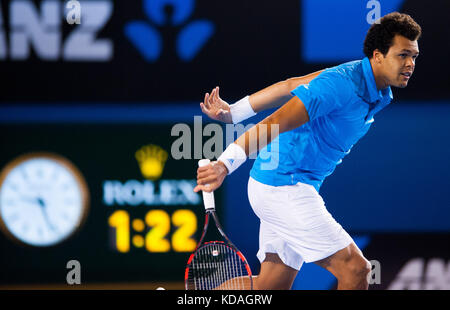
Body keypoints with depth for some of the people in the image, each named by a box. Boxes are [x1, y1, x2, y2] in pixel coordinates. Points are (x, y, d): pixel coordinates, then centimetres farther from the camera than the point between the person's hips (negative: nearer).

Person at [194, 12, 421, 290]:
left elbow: (291, 87, 13)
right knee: (355, 269, -13)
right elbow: (274, 124, -28)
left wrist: (233, 112, 13)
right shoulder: (341, 85, -22)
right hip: (284, 186, -10)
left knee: (271, 287, 13)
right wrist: (225, 164, -36)